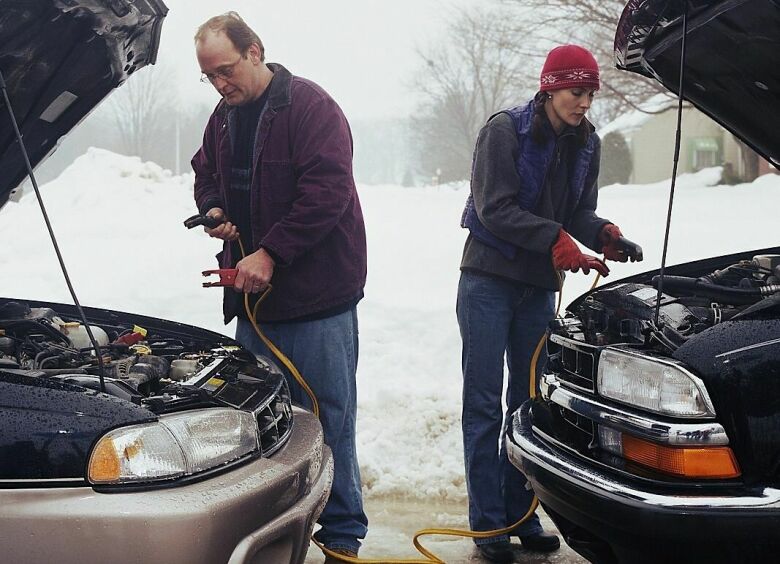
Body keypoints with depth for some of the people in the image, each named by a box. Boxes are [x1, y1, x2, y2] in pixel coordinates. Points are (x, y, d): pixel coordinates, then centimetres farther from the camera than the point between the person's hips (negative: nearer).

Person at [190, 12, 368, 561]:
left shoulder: (310, 106, -10)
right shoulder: (224, 117, 13)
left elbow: (326, 190, -19)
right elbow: (206, 175, 28)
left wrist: (271, 253, -22)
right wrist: (213, 211, 4)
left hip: (318, 295, -7)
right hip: (251, 295, 7)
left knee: (328, 415, -1)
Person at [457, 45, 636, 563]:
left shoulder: (586, 144, 6)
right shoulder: (505, 131, -11)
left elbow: (579, 212, 10)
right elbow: (495, 208, -18)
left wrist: (603, 233, -12)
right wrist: (555, 238, -28)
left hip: (540, 287, 6)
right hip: (489, 281, -6)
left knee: (529, 399, 11)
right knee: (484, 403, -2)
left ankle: (520, 514, 21)